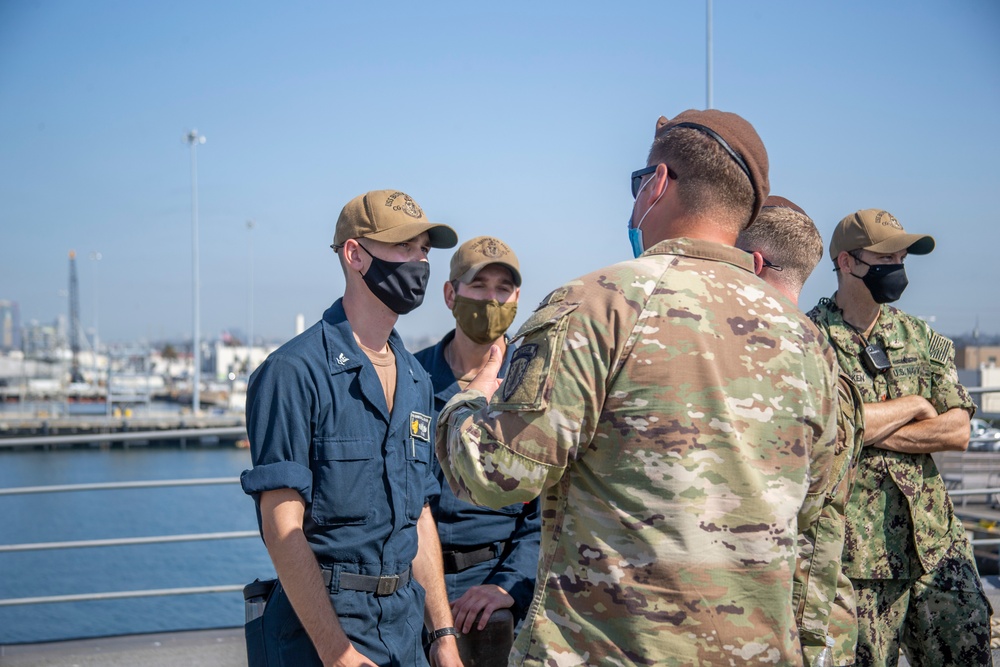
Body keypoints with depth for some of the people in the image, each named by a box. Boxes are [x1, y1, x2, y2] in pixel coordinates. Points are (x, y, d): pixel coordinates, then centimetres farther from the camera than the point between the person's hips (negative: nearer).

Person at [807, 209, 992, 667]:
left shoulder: (921, 337, 13)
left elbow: (958, 432, 3)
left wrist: (873, 431, -10)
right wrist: (913, 405, -7)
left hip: (938, 544, 5)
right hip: (857, 552, -5)